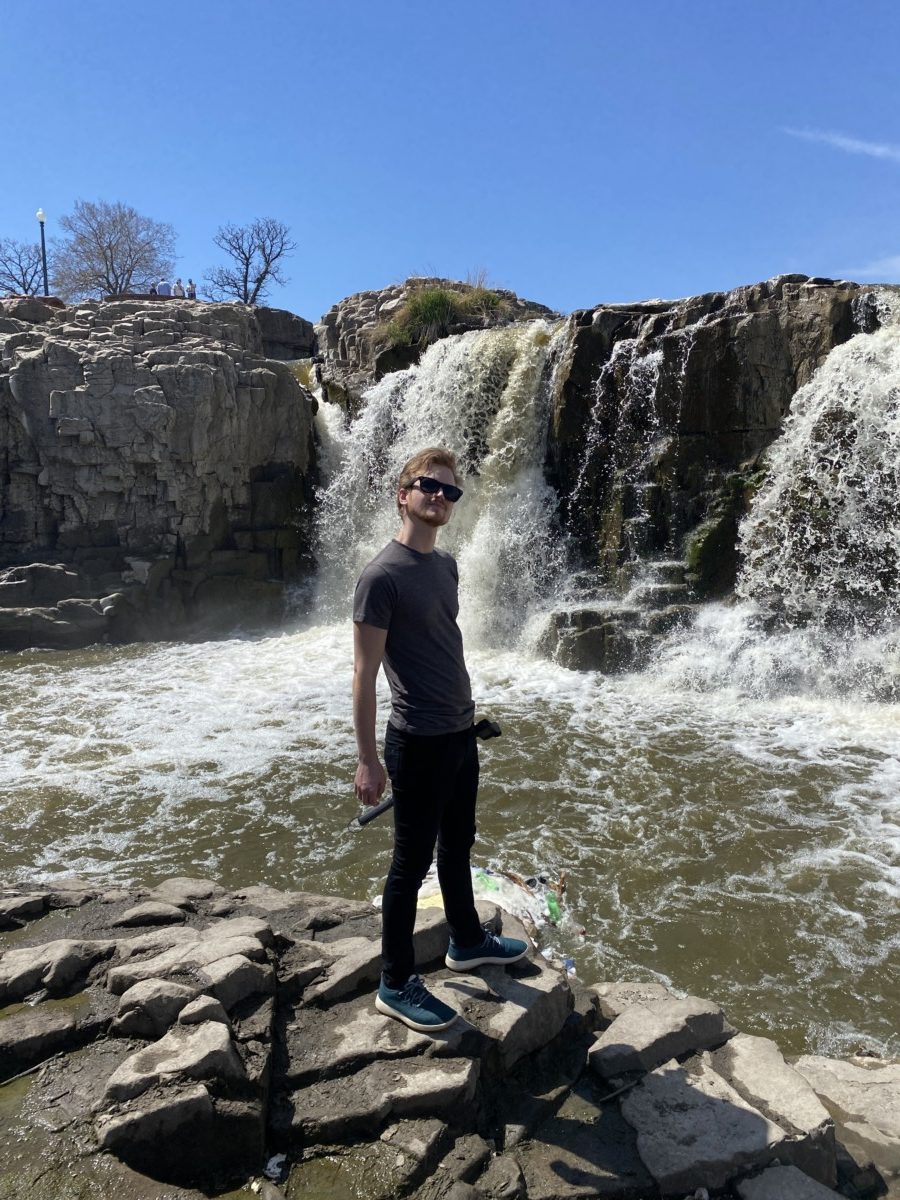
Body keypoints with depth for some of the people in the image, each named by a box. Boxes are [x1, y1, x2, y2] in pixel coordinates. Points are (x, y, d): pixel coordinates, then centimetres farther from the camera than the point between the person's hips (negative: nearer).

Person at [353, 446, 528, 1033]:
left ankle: (467, 941, 43)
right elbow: (364, 671, -17)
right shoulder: (383, 574, -17)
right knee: (412, 862, 5)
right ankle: (396, 985, 22)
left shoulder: (446, 564, 8)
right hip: (419, 741, -8)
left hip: (461, 731, 8)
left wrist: (464, 715, 18)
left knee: (458, 845, 23)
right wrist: (368, 760, -17)